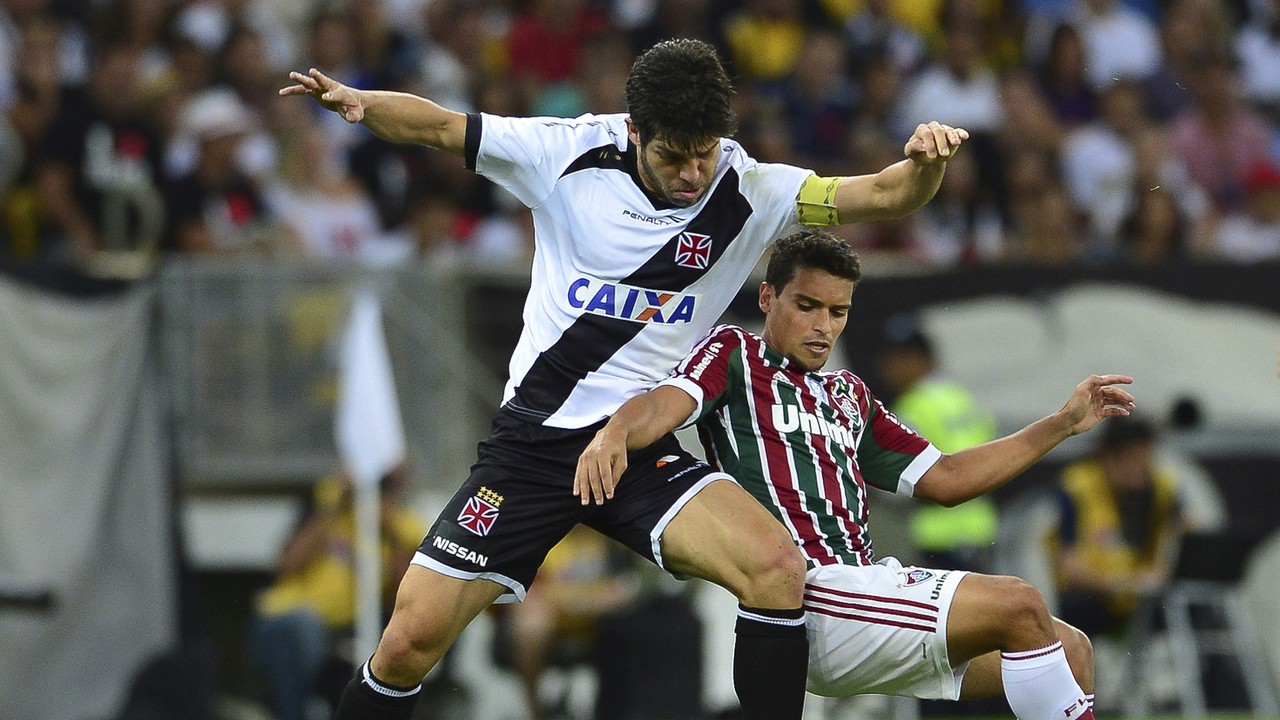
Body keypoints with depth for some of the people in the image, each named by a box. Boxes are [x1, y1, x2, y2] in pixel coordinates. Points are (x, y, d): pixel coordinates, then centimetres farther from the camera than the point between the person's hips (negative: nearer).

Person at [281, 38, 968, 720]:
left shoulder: (749, 192, -5)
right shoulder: (570, 152, -5)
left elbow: (884, 194, -12)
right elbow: (436, 127, 1)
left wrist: (925, 161, -34)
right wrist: (357, 100, -18)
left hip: (645, 453, 0)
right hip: (532, 439, 0)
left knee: (777, 570, -25)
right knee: (412, 637, -6)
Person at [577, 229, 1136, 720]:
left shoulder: (849, 395, 29)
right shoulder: (733, 354, 8)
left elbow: (943, 478, 29)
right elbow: (667, 403, -12)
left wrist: (1064, 424, 25)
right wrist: (613, 436, -37)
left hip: (866, 578, 9)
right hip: (805, 596, -9)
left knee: (1068, 650, 3)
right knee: (1019, 606, -21)